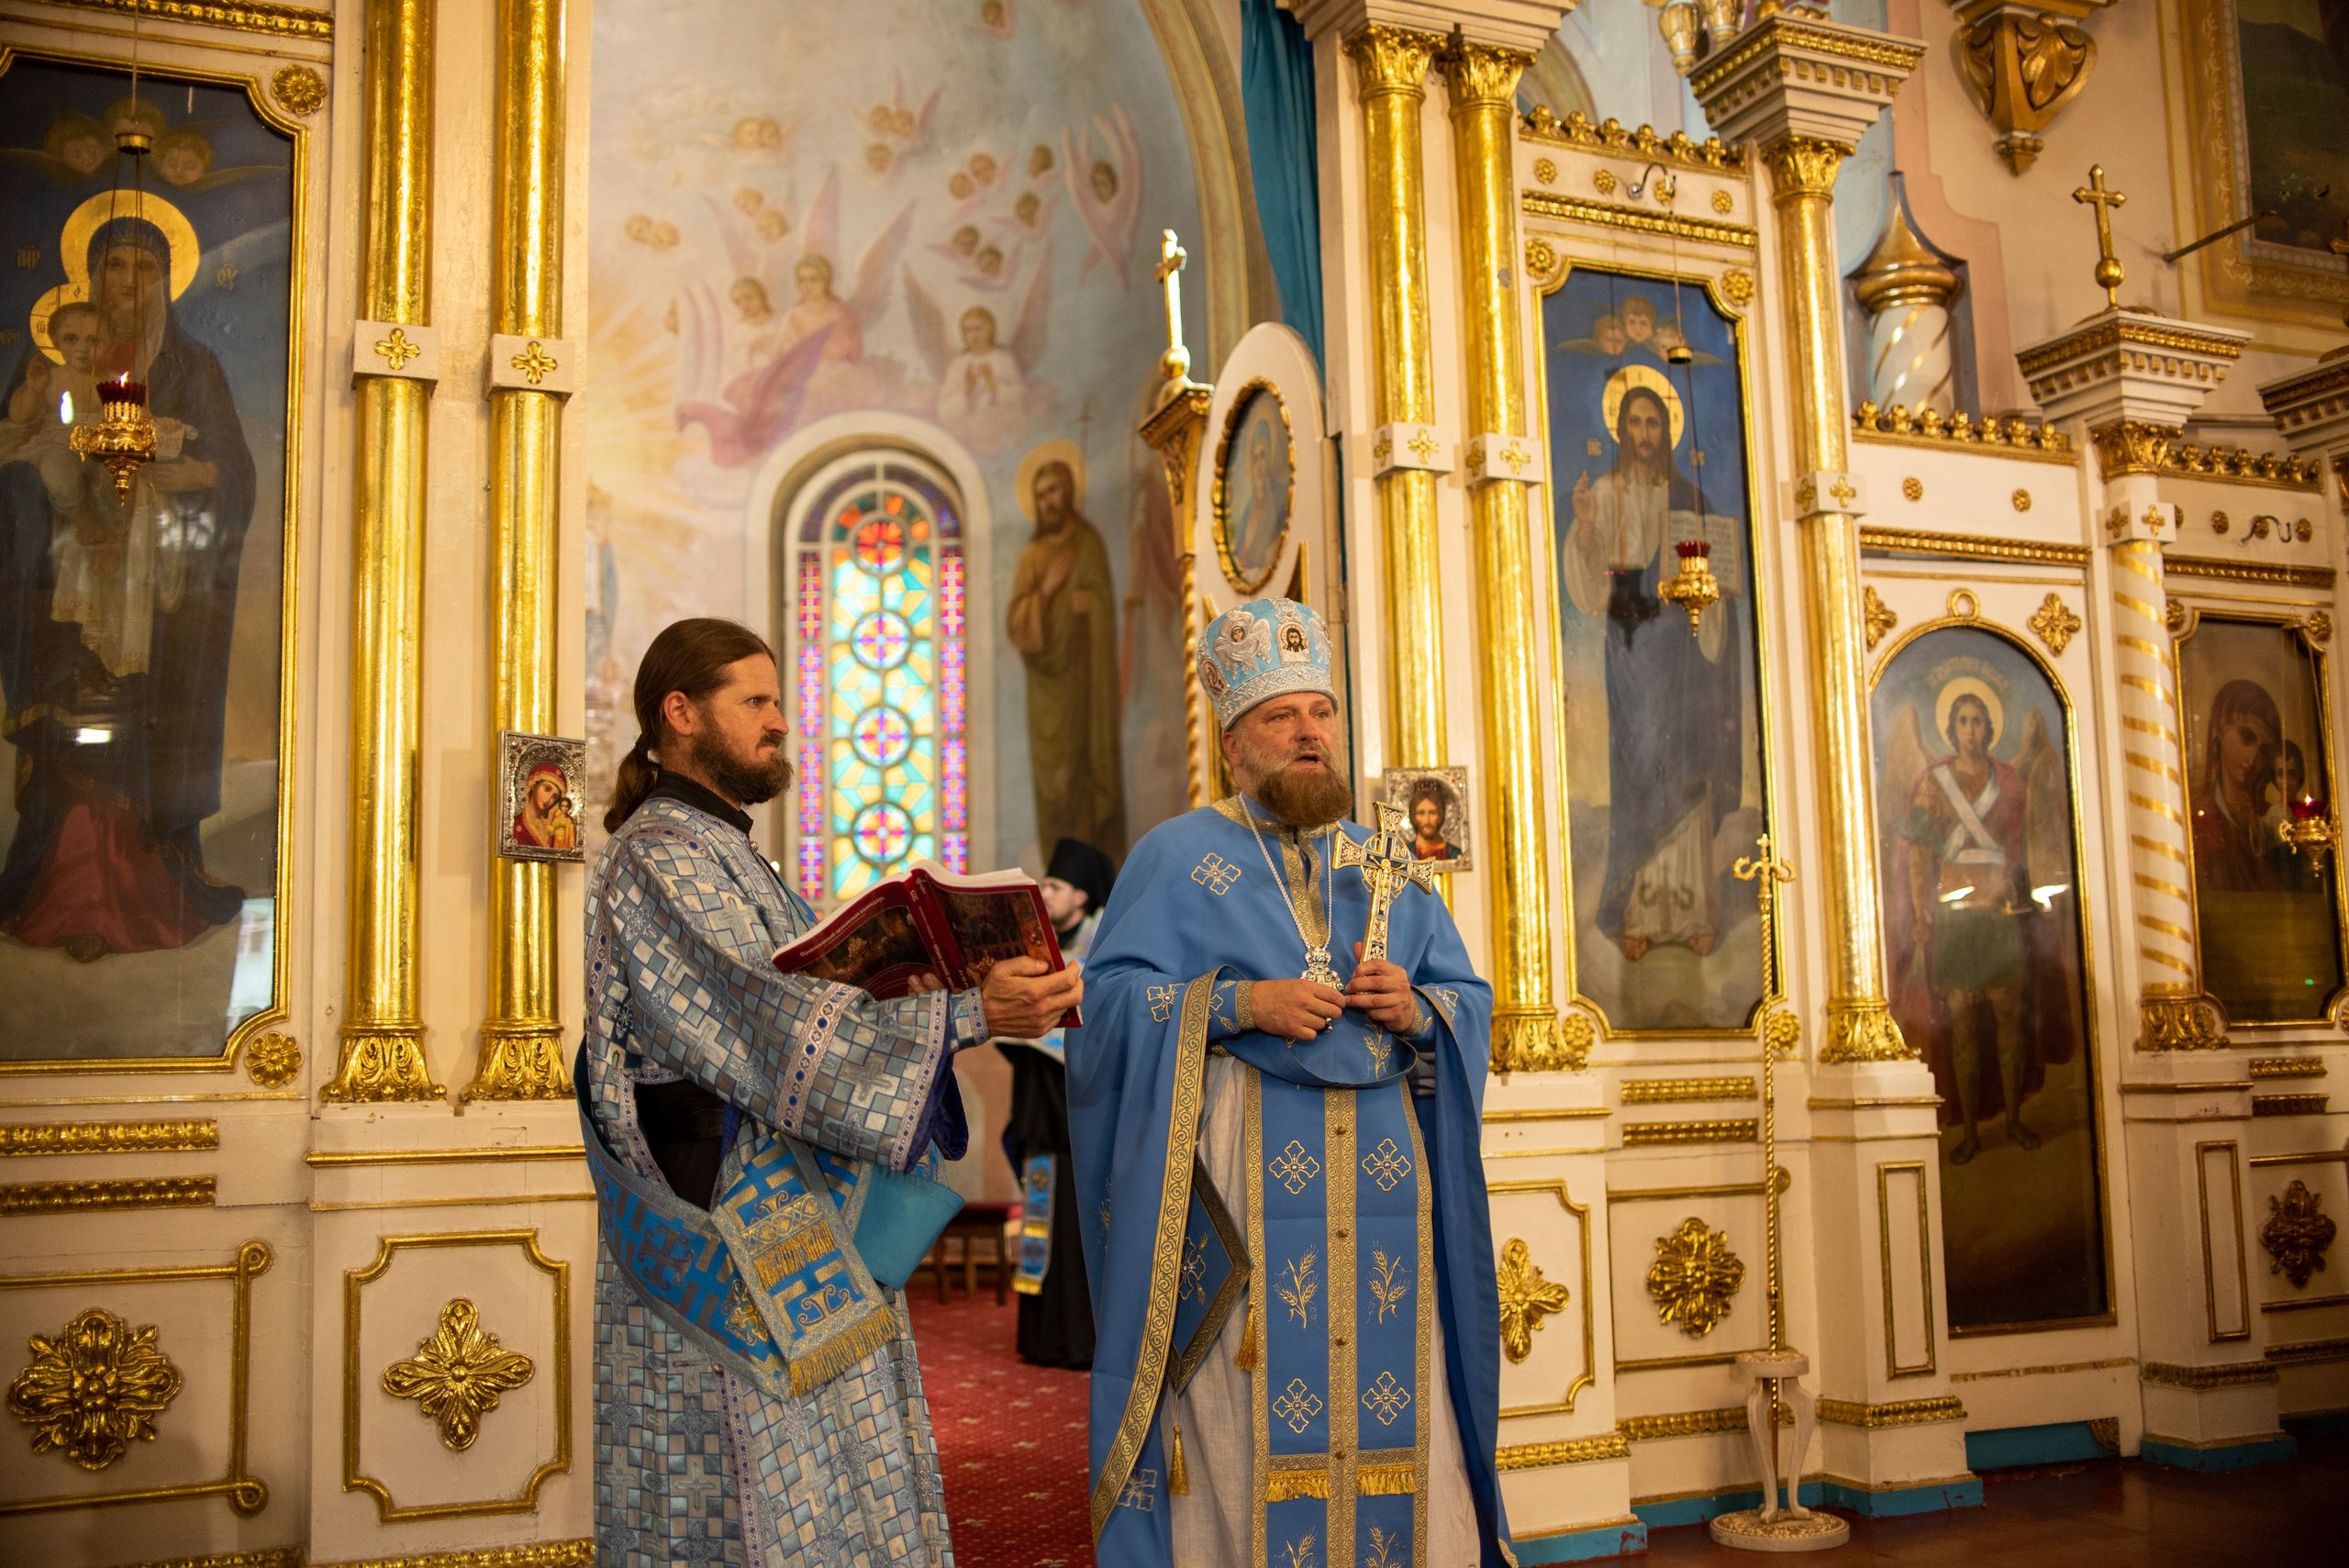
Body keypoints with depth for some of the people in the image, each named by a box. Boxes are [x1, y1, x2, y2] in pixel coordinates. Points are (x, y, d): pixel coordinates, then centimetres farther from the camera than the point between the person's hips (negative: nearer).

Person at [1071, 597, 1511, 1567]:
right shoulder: (1178, 856, 6)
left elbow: (1472, 998, 15)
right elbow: (1107, 997, -4)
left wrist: (1420, 1010, -7)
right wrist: (1237, 1002, -16)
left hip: (1384, 1186, 4)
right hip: (1243, 1185, -4)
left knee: (1389, 1416, 3)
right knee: (1246, 1423, -3)